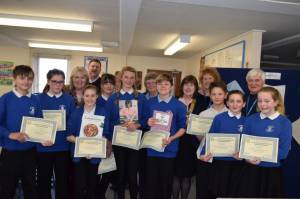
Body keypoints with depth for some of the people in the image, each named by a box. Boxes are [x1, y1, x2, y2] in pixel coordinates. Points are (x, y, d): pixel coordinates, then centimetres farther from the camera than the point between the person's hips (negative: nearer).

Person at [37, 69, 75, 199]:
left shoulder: (69, 99, 1)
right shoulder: (39, 98, -1)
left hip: (63, 147, 0)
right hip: (43, 147, 0)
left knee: (62, 180, 12)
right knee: (43, 180, 13)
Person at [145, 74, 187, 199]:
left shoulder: (179, 105, -6)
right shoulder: (150, 102, 2)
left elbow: (183, 128, -3)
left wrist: (171, 138, -18)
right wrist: (148, 123, -11)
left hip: (169, 149, -2)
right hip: (152, 148, 2)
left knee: (166, 183, 12)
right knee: (151, 182, 10)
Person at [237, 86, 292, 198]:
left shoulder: (285, 123, -7)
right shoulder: (251, 119, -1)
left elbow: (283, 151, -11)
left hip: (272, 171, -1)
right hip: (250, 169, 2)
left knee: (269, 195, 15)